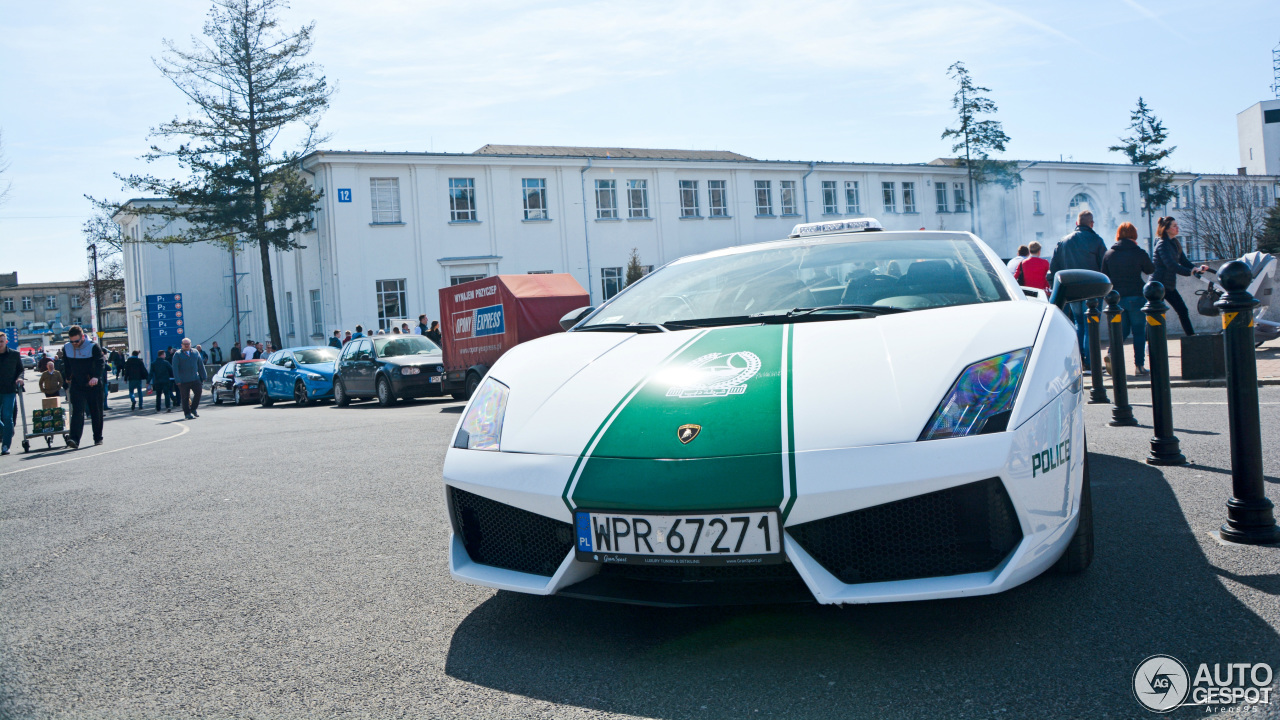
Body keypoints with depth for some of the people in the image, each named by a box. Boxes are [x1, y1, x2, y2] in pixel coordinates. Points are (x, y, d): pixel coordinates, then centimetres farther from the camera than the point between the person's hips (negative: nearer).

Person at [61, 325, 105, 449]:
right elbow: (66, 365, 20)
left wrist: (96, 377, -35)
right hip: (76, 386, 2)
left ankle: (98, 438, 21)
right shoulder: (66, 348, 3)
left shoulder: (93, 347, -11)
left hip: (93, 385, -2)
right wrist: (68, 378, 23)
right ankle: (74, 439, -21)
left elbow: (100, 364, -20)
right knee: (77, 412, -12)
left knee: (96, 413, 7)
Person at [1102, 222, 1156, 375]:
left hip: (1117, 298, 3)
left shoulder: (1108, 254, 1)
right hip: (1136, 296, -3)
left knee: (1122, 330, 12)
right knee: (1139, 331, 6)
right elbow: (1151, 270, 8)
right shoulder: (1139, 253, -7)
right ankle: (1140, 365, 3)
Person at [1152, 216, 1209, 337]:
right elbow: (1171, 265, -25)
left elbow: (1184, 261, 12)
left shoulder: (1175, 244, 12)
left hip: (1169, 286, 9)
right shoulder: (1162, 244, -15)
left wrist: (1197, 268, -5)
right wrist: (1190, 271, -31)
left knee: (1183, 311, 9)